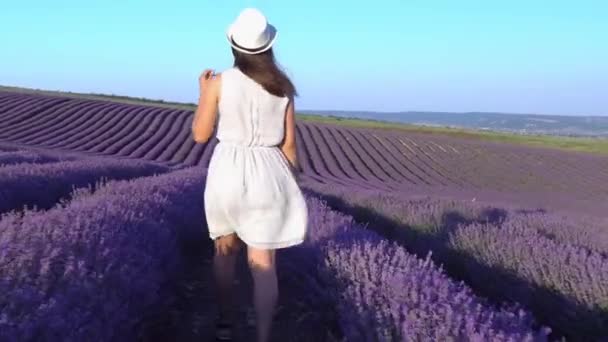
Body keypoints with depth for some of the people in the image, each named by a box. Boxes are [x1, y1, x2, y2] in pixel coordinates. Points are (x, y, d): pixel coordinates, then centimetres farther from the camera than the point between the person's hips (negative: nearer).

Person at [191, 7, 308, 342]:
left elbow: (200, 134, -4)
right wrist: (293, 185, 13)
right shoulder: (283, 87, 0)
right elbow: (289, 143, 1)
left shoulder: (219, 82, -7)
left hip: (228, 173, 0)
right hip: (267, 176, 1)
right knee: (264, 264, 4)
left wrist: (203, 93, 11)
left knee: (225, 246, 24)